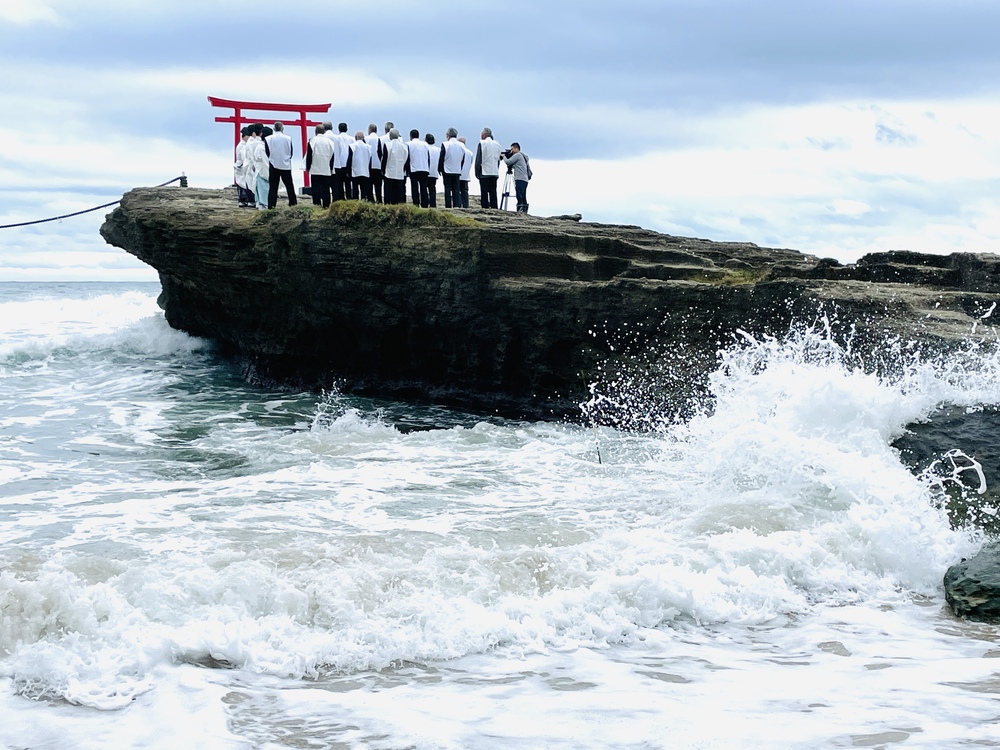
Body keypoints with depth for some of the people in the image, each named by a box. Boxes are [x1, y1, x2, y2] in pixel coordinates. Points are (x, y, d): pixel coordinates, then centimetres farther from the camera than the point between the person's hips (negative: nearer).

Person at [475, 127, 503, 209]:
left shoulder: (482, 143, -6)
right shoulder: (496, 144, 10)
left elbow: (478, 159, -9)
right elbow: (498, 158, 13)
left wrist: (477, 172, -4)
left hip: (484, 173, -5)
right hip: (494, 173, 5)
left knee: (484, 193, -5)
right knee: (493, 193, 8)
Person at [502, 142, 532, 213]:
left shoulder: (517, 155, -5)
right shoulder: (524, 156, 24)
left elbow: (508, 162, -9)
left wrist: (504, 156, 9)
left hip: (520, 179, -10)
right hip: (525, 180, 10)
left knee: (519, 197, -14)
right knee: (523, 197, 8)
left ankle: (520, 211, -21)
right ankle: (524, 210, 6)